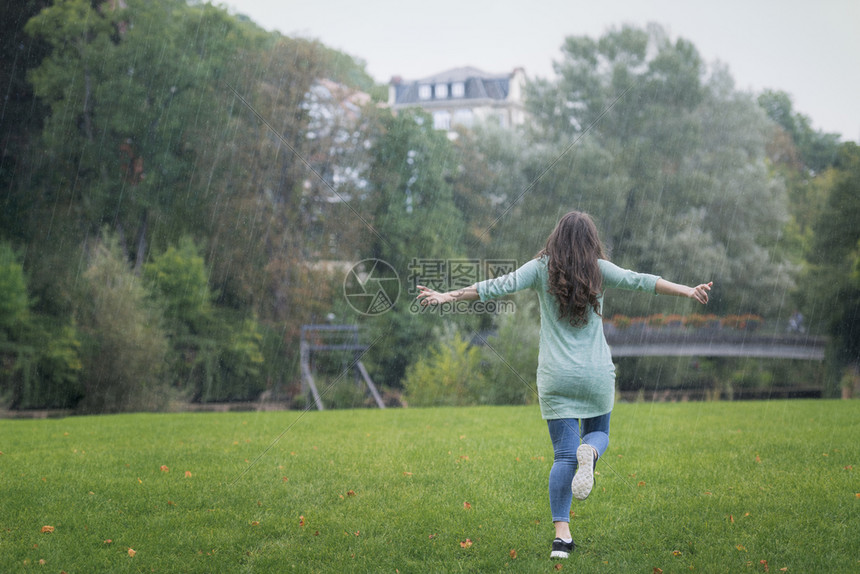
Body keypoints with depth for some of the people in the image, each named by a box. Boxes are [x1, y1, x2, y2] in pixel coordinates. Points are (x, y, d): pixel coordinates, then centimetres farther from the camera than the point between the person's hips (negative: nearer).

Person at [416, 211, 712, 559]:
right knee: (598, 433, 23)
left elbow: (499, 286, -5)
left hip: (556, 377, 0)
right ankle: (589, 453, -15)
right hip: (597, 374, 0)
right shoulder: (599, 270, 0)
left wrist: (449, 296, -2)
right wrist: (686, 291, -5)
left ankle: (562, 534, -7)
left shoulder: (541, 268, 1)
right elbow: (639, 282, -7)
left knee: (563, 456, 4)